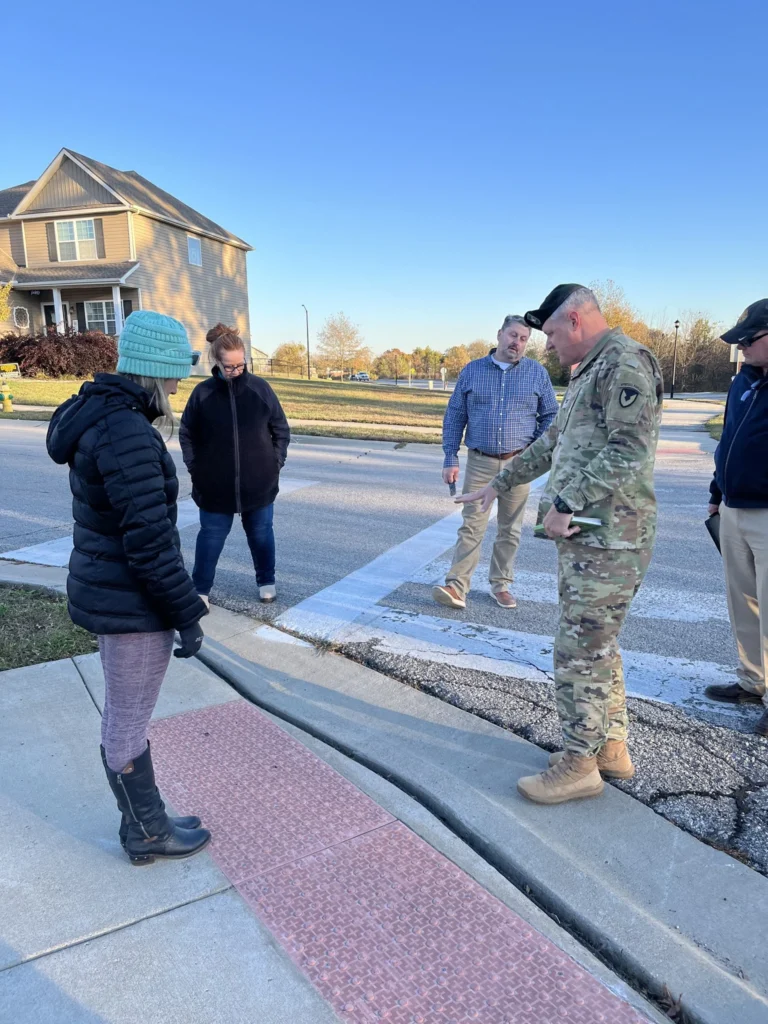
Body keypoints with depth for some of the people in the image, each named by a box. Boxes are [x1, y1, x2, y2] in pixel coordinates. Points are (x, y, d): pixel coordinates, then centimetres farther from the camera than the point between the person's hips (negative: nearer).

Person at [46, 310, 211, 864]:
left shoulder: (99, 415, 7)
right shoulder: (127, 432, -25)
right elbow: (149, 541, -26)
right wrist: (187, 614, -16)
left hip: (108, 589, 10)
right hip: (131, 604, -10)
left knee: (126, 718, 22)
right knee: (128, 725, 9)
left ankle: (144, 822, 41)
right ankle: (148, 834, 31)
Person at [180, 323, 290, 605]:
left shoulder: (260, 388, -5)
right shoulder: (203, 392, -6)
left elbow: (281, 429, 3)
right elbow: (187, 434, 4)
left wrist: (275, 464, -1)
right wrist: (195, 469, -2)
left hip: (259, 483, 1)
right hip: (215, 486, -1)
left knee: (261, 533, 15)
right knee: (211, 536, 9)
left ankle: (266, 581, 34)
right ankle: (200, 589, 25)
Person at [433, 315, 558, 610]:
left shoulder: (537, 373, 4)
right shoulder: (472, 370, 4)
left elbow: (551, 416, 8)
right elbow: (454, 416, 4)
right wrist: (450, 459, -3)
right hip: (479, 462, -1)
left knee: (510, 530, 8)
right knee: (471, 526, -3)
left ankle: (501, 584, 20)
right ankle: (456, 586, -4)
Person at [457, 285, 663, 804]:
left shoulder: (625, 363, -12)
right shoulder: (589, 371, 20)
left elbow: (629, 451, -23)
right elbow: (553, 442, 27)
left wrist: (566, 502, -23)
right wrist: (499, 483, 29)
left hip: (608, 541, -10)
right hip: (583, 535, 10)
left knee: (580, 653, -2)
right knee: (597, 646, 16)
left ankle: (579, 765, 12)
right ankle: (611, 747, 30)